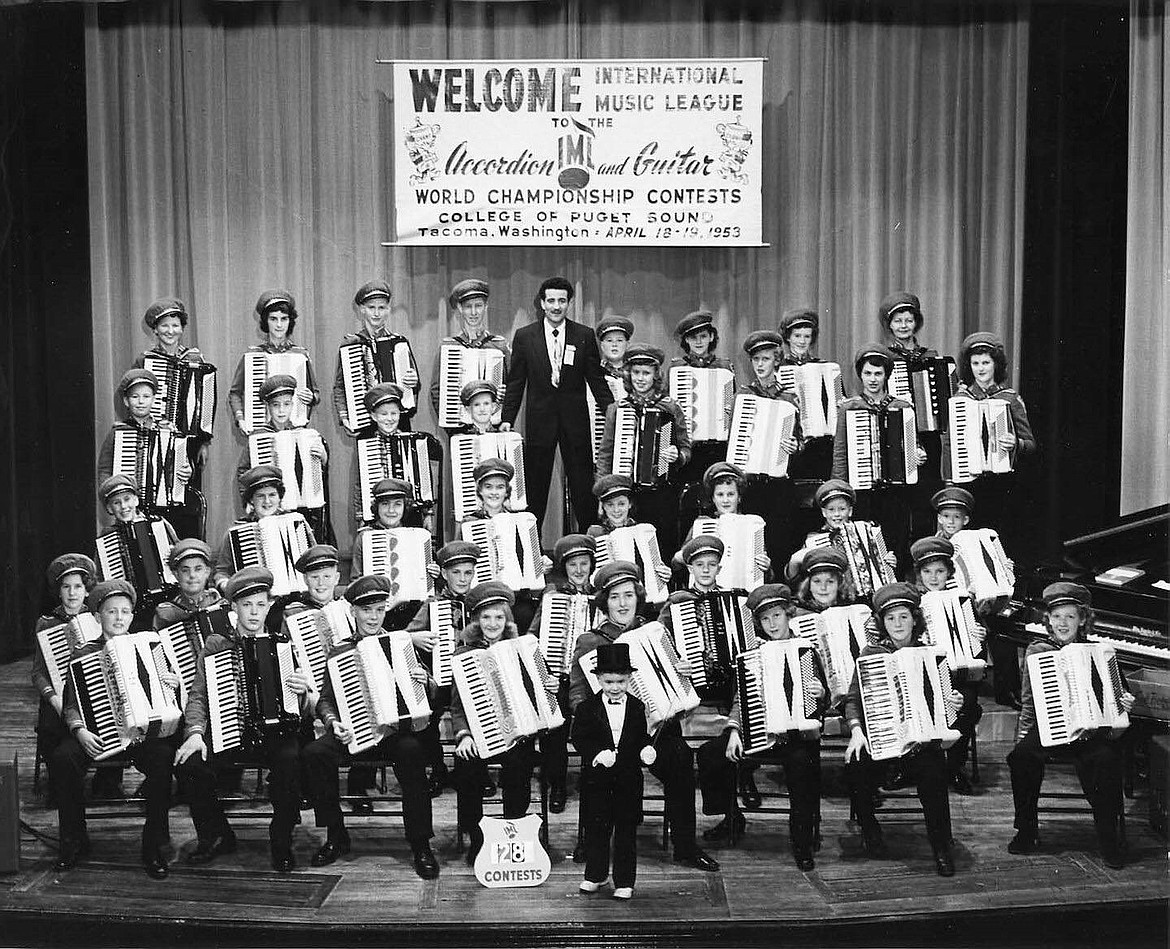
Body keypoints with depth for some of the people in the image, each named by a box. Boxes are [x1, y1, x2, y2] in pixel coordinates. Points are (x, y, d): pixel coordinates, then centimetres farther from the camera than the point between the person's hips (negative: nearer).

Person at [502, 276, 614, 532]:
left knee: (583, 487, 1)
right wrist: (507, 419, 0)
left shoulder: (585, 336, 4)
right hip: (539, 419, 0)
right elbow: (515, 383, 6)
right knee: (535, 486, 4)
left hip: (575, 419, 0)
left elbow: (596, 379, 7)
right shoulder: (524, 336, 3)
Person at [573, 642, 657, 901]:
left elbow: (642, 737, 7)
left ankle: (625, 882, 15)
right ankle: (595, 875, 26)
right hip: (597, 778, -1)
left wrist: (647, 749, -14)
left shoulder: (637, 707, 3)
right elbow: (579, 738, -7)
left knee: (626, 830, 6)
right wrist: (597, 753, -21)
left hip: (628, 779, 1)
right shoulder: (587, 708, -3)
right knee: (596, 828, 9)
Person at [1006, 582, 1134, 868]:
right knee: (1021, 756, -28)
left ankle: (1108, 839, -14)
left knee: (1106, 759, -31)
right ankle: (1027, 832, -10)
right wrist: (1023, 733, -4)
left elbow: (1118, 691, 17)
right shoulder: (1036, 651, 7)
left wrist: (1124, 702, -6)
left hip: (1092, 728, 0)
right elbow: (1030, 700, 7)